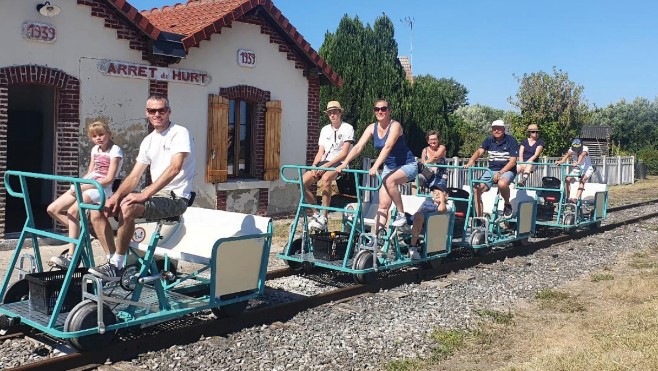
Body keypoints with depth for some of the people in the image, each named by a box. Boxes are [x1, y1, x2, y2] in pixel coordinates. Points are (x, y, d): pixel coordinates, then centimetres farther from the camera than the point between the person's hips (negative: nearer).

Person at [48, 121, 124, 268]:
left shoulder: (115, 151, -7)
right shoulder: (95, 150, 18)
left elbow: (109, 179, -14)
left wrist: (83, 187, -16)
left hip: (102, 188, -9)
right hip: (85, 185, 9)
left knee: (73, 210, -29)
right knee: (53, 209, -4)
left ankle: (71, 256, -26)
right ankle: (80, 230, 5)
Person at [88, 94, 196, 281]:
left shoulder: (179, 133, -8)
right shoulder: (148, 140, 15)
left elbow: (174, 168, -22)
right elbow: (134, 176, 12)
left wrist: (145, 194, -29)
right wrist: (115, 196, -6)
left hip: (175, 197, -8)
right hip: (155, 194, 8)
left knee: (128, 207, -34)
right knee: (98, 209, -2)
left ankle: (117, 266, -20)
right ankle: (113, 262, -3)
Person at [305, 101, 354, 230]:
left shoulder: (347, 128, 0)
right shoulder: (325, 129, 18)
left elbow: (344, 153, -10)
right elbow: (320, 152, 13)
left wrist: (327, 165, -19)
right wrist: (314, 166, -7)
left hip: (338, 163, -6)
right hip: (323, 163, 6)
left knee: (325, 178, -39)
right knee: (302, 182, -17)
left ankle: (324, 217, -33)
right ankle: (316, 213, -3)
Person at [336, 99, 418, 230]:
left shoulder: (395, 126, -19)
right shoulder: (372, 128, -3)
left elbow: (387, 147, -34)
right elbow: (358, 147, -10)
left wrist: (375, 166, -45)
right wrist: (344, 163, -23)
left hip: (407, 165, -5)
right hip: (389, 167, 6)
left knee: (390, 181, -36)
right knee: (383, 204, -4)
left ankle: (401, 215, -21)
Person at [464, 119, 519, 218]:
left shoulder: (511, 141, -7)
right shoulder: (489, 140, 5)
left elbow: (512, 161, -12)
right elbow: (479, 151, -11)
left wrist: (500, 173, -23)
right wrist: (471, 161, -32)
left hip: (507, 170, -4)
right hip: (492, 170, 5)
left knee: (502, 183, -39)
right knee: (477, 189, -15)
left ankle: (507, 205, -9)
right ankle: (479, 217, -4)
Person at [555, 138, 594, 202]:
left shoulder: (585, 148, -20)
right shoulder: (572, 149, -11)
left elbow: (581, 155, -41)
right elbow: (568, 154, -32)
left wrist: (577, 163, -62)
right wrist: (562, 161, -54)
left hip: (587, 169, -4)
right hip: (577, 169, 4)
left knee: (582, 180, -31)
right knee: (567, 179, -16)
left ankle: (576, 198, -39)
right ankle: (567, 197, -5)